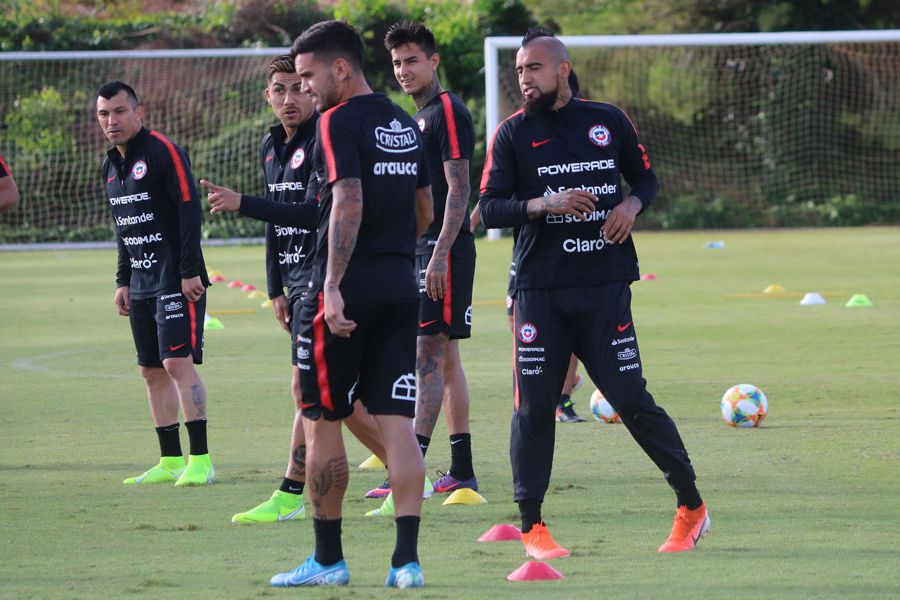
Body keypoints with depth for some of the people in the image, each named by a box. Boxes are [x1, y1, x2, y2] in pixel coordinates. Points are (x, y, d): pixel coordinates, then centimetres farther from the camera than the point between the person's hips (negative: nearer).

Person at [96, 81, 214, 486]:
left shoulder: (162, 152, -10)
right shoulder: (112, 166, 15)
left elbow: (189, 209, -14)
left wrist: (190, 271, -18)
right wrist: (123, 281, 20)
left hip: (176, 281, -8)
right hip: (142, 283, 9)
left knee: (178, 362, -13)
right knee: (152, 371, 8)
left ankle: (201, 460, -12)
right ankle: (171, 461, 13)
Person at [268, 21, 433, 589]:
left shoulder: (340, 121, -10)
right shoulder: (405, 124, 14)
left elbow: (349, 203, -21)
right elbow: (425, 212, 21)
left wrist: (334, 286, -24)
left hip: (347, 291, -7)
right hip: (401, 286, 7)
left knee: (323, 422, 5)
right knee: (398, 423, 2)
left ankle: (329, 559, 11)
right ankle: (407, 559, -6)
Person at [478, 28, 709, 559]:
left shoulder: (609, 121, 9)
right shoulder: (513, 134, 4)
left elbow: (646, 177, 19)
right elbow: (489, 209, -2)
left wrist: (632, 205, -3)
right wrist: (545, 204, -18)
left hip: (605, 285, 0)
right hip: (539, 290, 0)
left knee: (632, 400, -4)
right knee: (534, 406, -3)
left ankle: (692, 506, 9)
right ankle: (531, 525, 7)